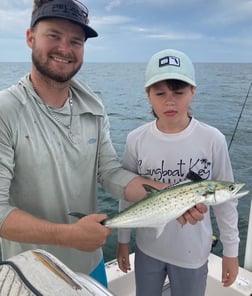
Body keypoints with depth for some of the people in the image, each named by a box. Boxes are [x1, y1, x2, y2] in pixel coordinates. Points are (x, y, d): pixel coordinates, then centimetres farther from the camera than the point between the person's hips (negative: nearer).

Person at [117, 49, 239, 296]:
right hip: (147, 247, 2)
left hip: (193, 251, -1)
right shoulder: (136, 140, -12)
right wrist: (123, 241, 6)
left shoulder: (212, 140, -16)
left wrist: (231, 250, 1)